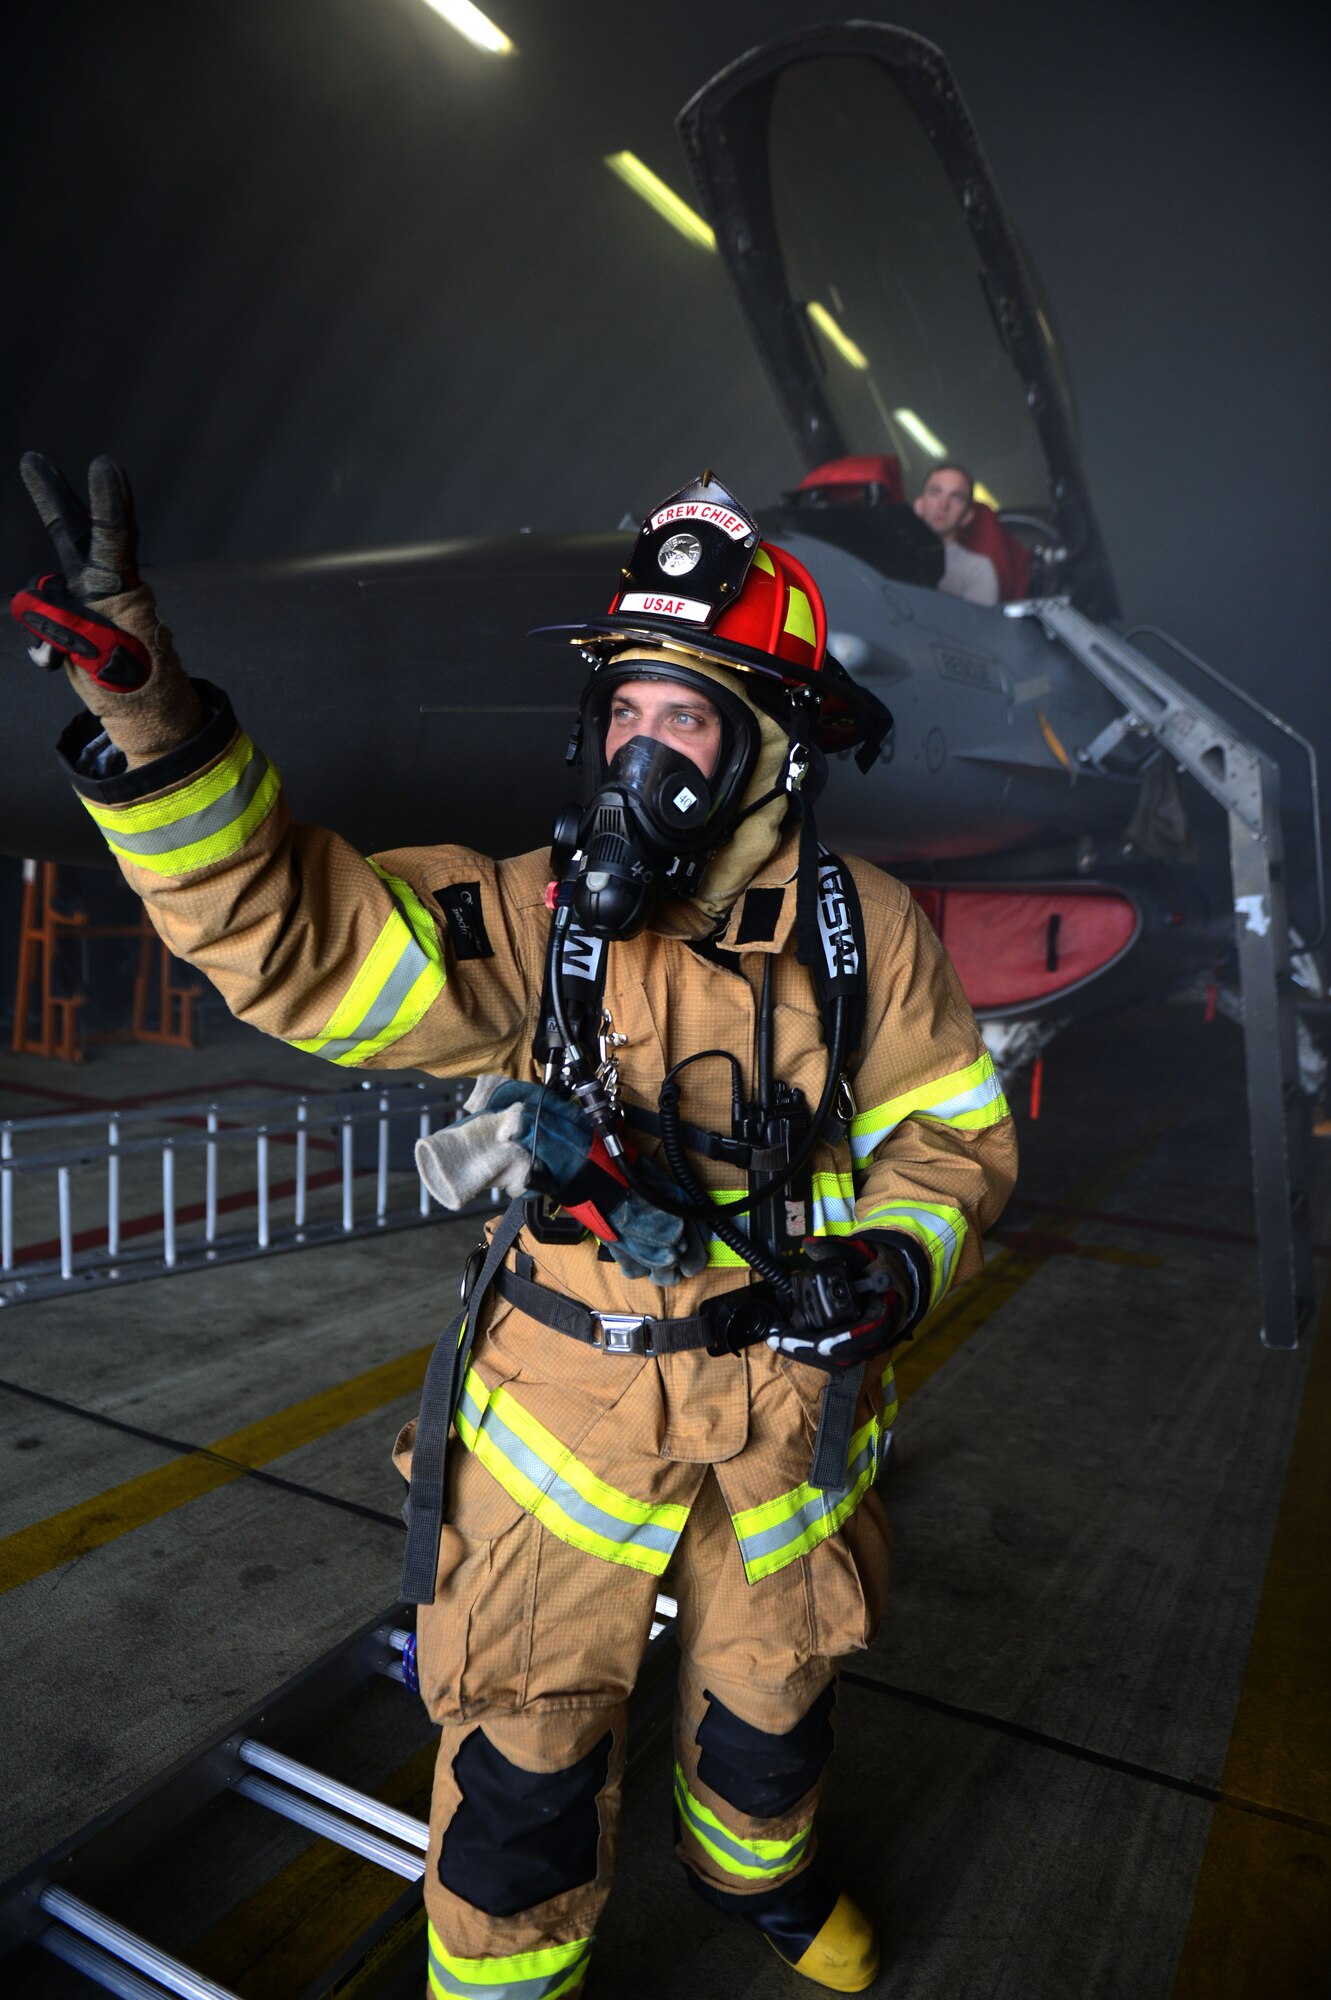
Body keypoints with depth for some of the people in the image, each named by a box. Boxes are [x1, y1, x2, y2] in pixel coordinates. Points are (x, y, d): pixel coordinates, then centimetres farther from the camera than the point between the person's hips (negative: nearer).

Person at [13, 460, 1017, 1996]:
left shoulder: (862, 932, -11)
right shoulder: (535, 917, -13)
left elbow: (953, 1132, -1)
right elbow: (288, 935, -24)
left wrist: (893, 1262, -20)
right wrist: (147, 717, -37)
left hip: (787, 1407, 2)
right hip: (568, 1407, -1)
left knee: (768, 1692, 28)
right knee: (526, 1749, 13)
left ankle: (756, 1870, 64)